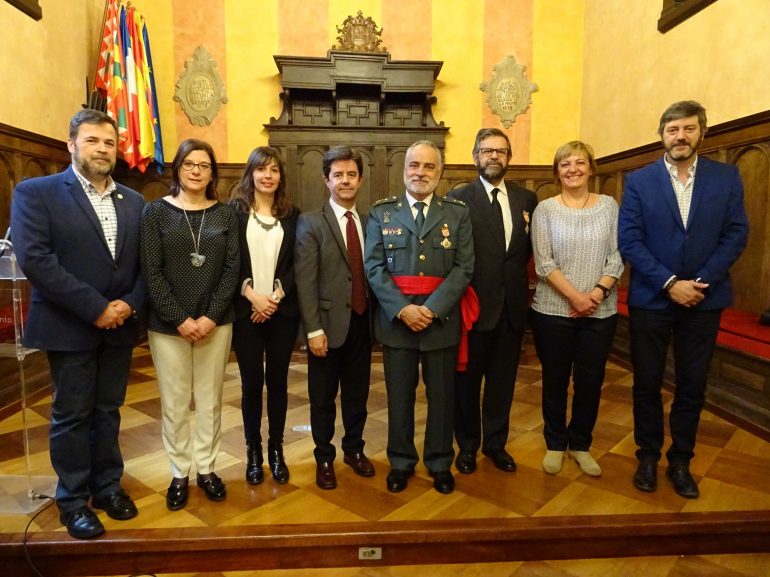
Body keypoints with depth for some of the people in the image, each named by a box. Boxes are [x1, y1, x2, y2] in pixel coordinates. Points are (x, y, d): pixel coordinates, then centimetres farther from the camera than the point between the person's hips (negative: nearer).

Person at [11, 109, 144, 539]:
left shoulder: (134, 202, 9)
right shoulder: (36, 192, -6)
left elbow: (146, 262, 6)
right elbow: (35, 259, -16)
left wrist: (130, 303, -11)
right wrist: (95, 308, -19)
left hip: (119, 326, 4)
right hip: (69, 327, -4)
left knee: (108, 410, 15)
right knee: (72, 416, 8)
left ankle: (108, 486, 32)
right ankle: (74, 499, 25)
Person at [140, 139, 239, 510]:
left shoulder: (224, 214, 4)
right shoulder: (156, 211, 0)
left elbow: (232, 268, -2)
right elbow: (151, 271, -7)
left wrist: (211, 316, -12)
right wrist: (180, 319, -14)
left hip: (215, 323, 2)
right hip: (168, 325, -1)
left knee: (210, 400, 11)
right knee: (175, 403, 8)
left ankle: (206, 469, 27)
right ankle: (179, 473, 25)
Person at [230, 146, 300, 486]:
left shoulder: (292, 215, 8)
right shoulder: (234, 211, 2)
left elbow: (297, 264, 3)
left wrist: (276, 295, -10)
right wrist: (250, 293, -14)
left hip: (283, 310, 2)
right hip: (246, 310, -1)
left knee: (277, 381, 8)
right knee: (251, 382, 3)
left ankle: (276, 450, 23)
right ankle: (253, 451, 21)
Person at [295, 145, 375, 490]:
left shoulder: (369, 223, 7)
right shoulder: (310, 223, -7)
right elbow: (305, 281, -12)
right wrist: (314, 329, -16)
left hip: (361, 322, 4)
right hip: (329, 323, -4)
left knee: (357, 393, 17)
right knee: (323, 397, 11)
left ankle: (354, 449, 37)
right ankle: (324, 458, 30)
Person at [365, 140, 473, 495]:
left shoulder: (458, 213, 3)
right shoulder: (381, 213, 4)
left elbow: (463, 268, -5)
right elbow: (374, 268, -4)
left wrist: (432, 309, -16)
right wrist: (402, 309, -16)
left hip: (442, 318, 0)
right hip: (395, 318, 0)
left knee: (441, 396, 12)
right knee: (399, 396, 12)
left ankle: (440, 462, 31)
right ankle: (401, 461, 31)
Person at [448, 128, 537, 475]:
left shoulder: (526, 199, 7)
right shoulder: (458, 198, -5)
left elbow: (530, 248, 12)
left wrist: (515, 273, -1)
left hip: (513, 305, 4)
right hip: (474, 304, -3)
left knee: (503, 380, 15)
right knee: (467, 379, 11)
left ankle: (495, 443, 34)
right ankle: (467, 445, 30)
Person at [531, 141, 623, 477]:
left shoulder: (608, 206, 5)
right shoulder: (545, 209, -1)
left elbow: (617, 257, 0)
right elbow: (543, 263, -8)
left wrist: (597, 293, -14)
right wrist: (575, 296, -16)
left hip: (600, 312, 2)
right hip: (553, 311, -2)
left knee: (591, 382, 10)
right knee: (555, 381, 10)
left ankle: (580, 444, 31)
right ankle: (555, 444, 29)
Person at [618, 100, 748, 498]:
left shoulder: (726, 177, 3)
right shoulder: (638, 181, -1)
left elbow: (736, 234, -1)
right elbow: (629, 240, -8)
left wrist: (700, 282, -13)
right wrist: (670, 283, -15)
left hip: (704, 300, 1)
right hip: (651, 299, -1)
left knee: (692, 384, 10)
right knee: (647, 383, 8)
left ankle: (681, 461, 26)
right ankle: (648, 456, 25)